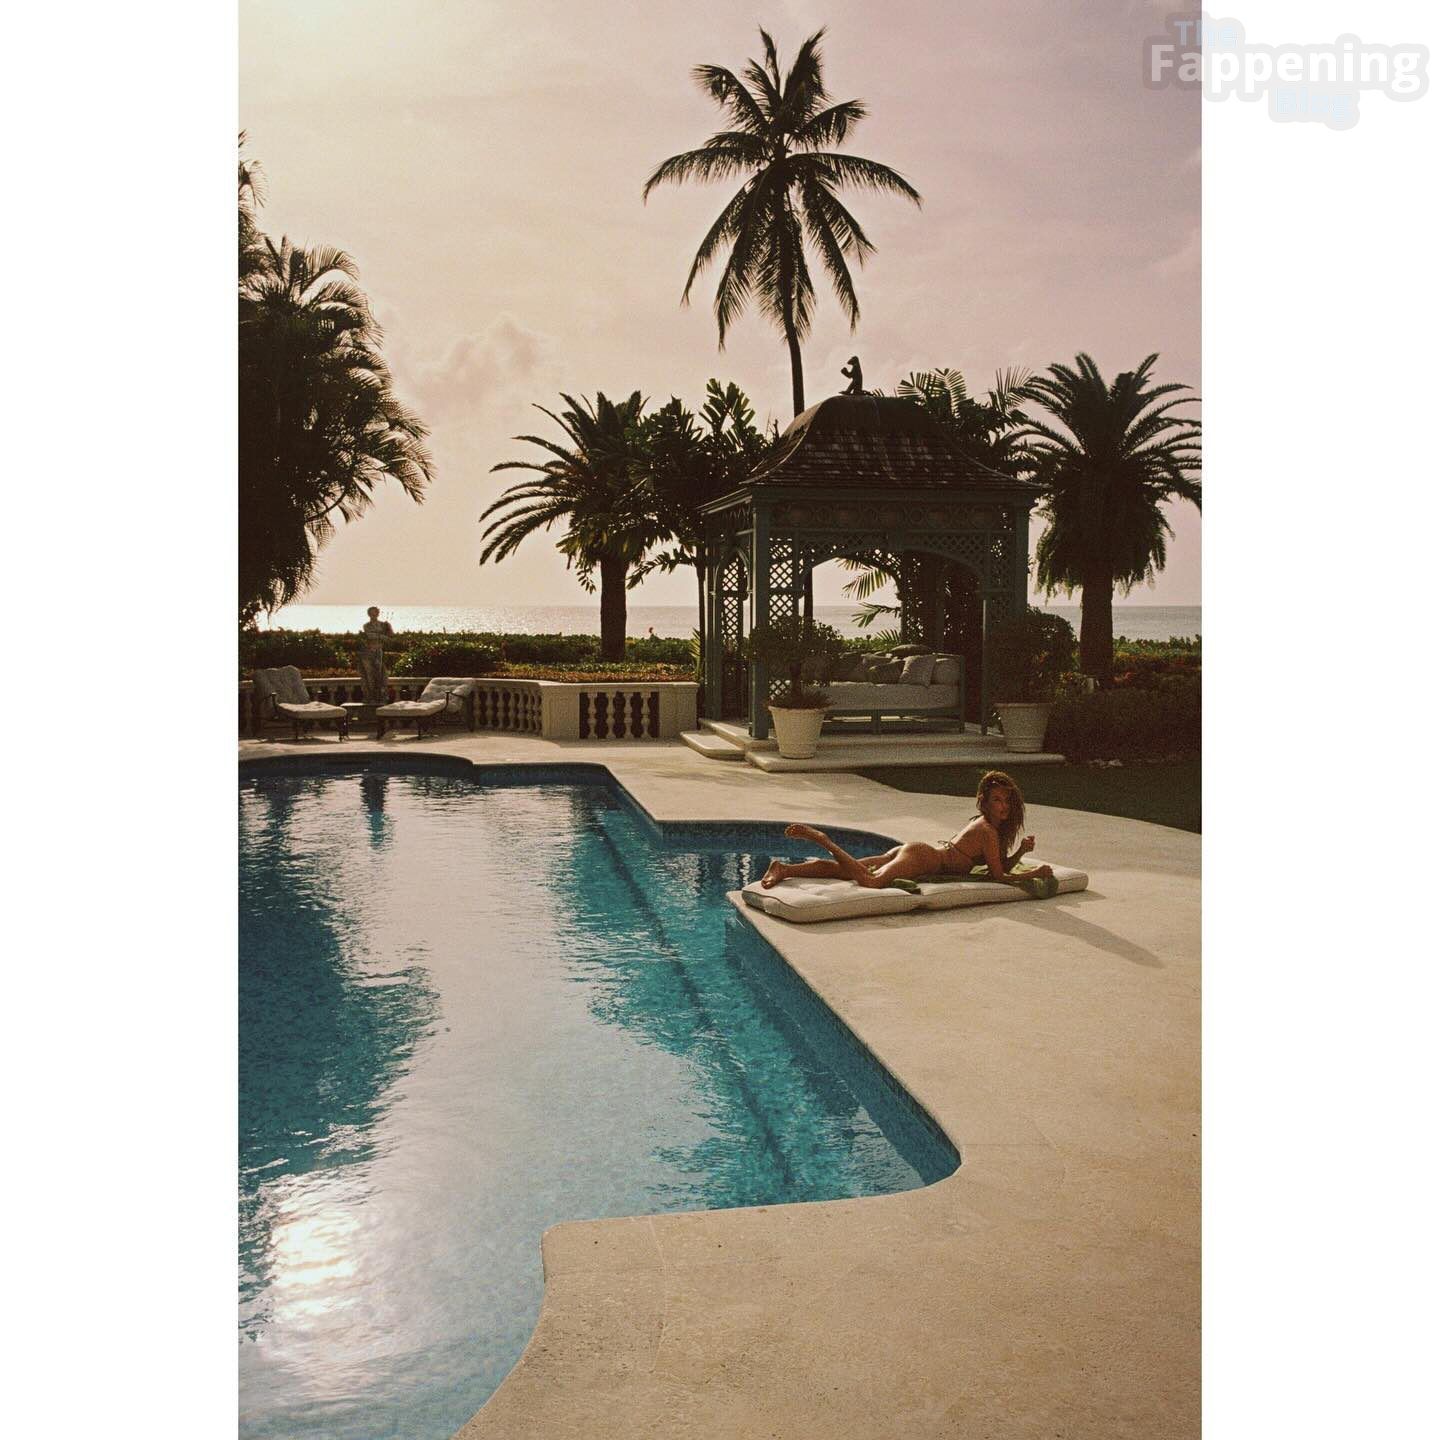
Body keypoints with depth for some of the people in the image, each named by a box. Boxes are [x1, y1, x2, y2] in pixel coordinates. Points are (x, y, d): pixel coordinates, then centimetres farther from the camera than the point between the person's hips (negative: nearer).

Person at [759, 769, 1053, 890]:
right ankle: (822, 840, -25)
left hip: (912, 850, 9)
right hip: (922, 857, -9)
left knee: (842, 870, 1)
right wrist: (1034, 874, 2)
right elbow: (999, 877, -7)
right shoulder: (988, 831, -7)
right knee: (872, 881, -33)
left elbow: (1002, 865, 28)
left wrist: (1022, 851, 12)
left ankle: (786, 869, -7)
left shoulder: (983, 823, 21)